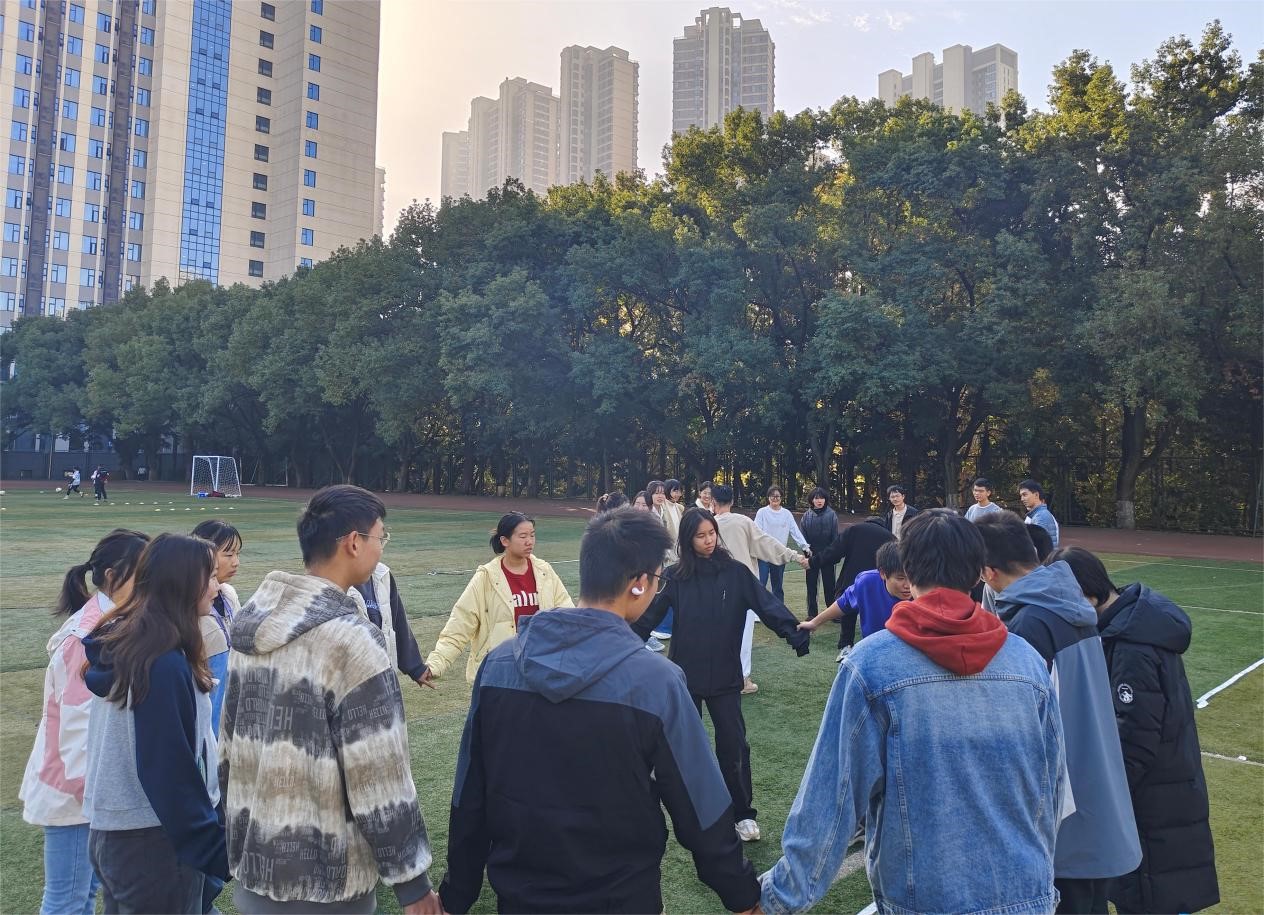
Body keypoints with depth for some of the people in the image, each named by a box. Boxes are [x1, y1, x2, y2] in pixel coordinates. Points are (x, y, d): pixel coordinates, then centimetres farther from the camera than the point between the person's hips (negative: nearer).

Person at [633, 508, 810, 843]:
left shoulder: (735, 572, -6)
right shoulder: (675, 577, -6)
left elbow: (767, 604, -13)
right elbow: (648, 616, -8)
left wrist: (796, 634, -26)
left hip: (725, 676, 0)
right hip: (685, 674, 1)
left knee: (733, 745, 3)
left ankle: (742, 813, 18)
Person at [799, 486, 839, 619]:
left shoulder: (831, 515, -6)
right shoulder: (807, 515, -2)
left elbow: (835, 537, -4)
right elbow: (803, 535, 1)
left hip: (828, 556, -2)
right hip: (811, 556, 2)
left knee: (829, 585, 6)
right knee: (811, 585, 8)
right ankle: (811, 613, 17)